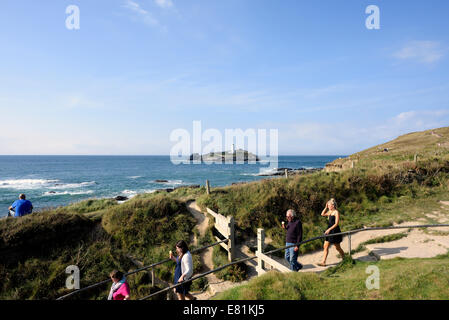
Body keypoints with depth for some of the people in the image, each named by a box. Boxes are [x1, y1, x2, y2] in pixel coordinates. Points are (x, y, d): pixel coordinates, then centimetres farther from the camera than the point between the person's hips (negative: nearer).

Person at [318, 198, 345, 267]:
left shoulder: (336, 212, -14)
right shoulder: (330, 212, 9)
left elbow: (336, 223, -18)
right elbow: (322, 214, 18)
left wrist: (329, 229, -23)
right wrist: (326, 207, 7)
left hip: (335, 231, -8)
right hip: (329, 231, 8)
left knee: (337, 247, 8)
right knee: (326, 246, 3)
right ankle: (323, 262, 5)